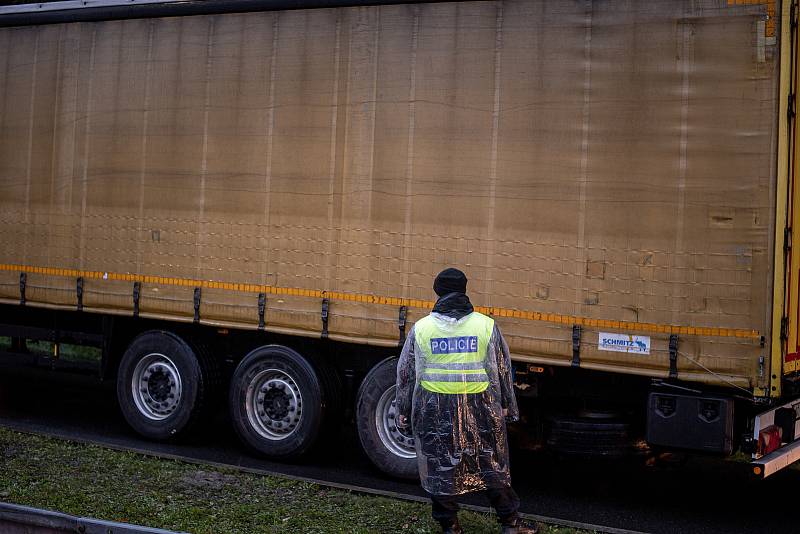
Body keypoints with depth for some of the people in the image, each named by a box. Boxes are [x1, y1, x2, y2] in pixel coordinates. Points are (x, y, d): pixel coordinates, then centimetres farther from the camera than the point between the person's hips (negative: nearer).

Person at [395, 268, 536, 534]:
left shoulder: (421, 328, -1)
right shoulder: (486, 325, -1)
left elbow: (405, 373, 5)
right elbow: (503, 371, 6)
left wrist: (403, 410, 16)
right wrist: (509, 408, 17)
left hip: (435, 411, 0)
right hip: (480, 409, 1)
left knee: (440, 468, 12)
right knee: (492, 465, 13)